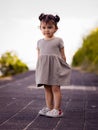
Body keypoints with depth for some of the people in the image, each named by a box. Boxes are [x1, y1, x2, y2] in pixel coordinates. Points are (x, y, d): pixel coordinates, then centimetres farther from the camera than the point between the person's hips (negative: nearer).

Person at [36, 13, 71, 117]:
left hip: (55, 67, -4)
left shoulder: (58, 40, 1)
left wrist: (64, 68, 1)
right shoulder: (40, 42, 12)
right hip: (44, 68, 4)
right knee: (47, 89, 7)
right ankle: (49, 108, 14)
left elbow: (63, 56, 3)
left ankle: (57, 109, -1)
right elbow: (39, 56, 15)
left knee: (55, 88, -5)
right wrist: (38, 69, 11)